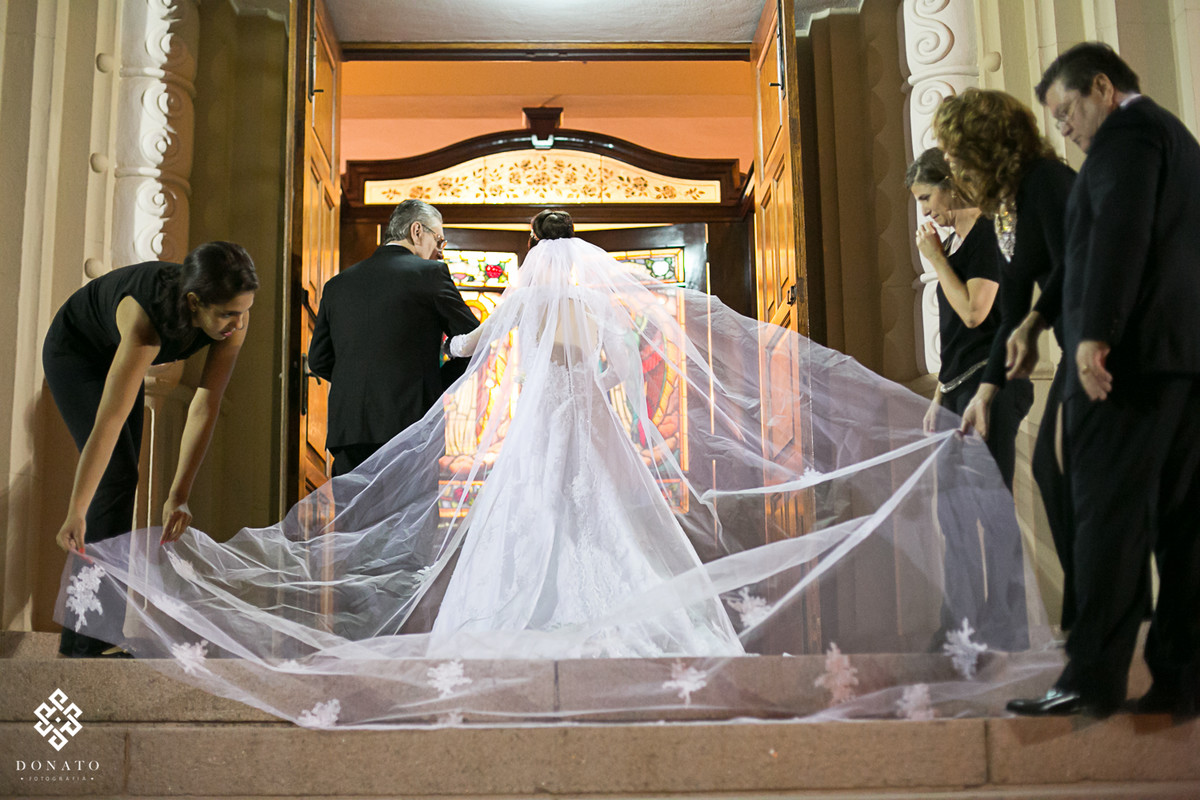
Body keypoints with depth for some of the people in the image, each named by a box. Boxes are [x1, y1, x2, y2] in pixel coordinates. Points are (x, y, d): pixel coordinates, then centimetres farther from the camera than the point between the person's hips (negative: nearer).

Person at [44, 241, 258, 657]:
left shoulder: (233, 316, -29)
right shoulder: (147, 320, -44)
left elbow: (206, 406, -29)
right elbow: (109, 421, -47)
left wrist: (179, 494, -35)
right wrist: (75, 513, -50)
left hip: (114, 354, 7)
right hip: (75, 353, -7)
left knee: (120, 480, 11)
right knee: (117, 476, -15)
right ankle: (88, 641, -9)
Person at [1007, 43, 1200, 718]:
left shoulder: (1128, 129, -3)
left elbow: (1120, 229, -18)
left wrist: (1095, 332, -23)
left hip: (1129, 351, -10)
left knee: (1109, 516, -11)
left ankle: (1094, 679, -11)